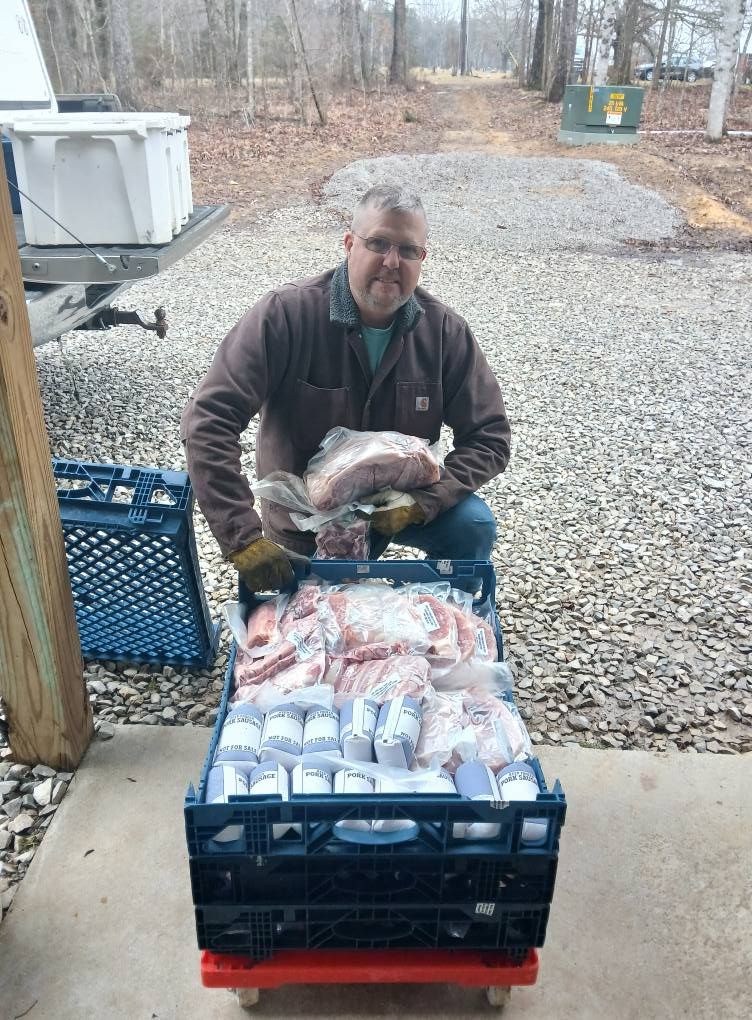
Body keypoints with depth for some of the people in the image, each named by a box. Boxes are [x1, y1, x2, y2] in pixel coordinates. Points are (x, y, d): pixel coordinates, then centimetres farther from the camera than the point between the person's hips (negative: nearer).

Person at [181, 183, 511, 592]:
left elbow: (489, 438, -10)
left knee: (473, 525, -22)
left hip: (400, 502, 2)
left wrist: (420, 502, -26)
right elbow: (207, 422, -27)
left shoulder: (446, 331, -13)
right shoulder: (286, 314, -23)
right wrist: (244, 539, -33)